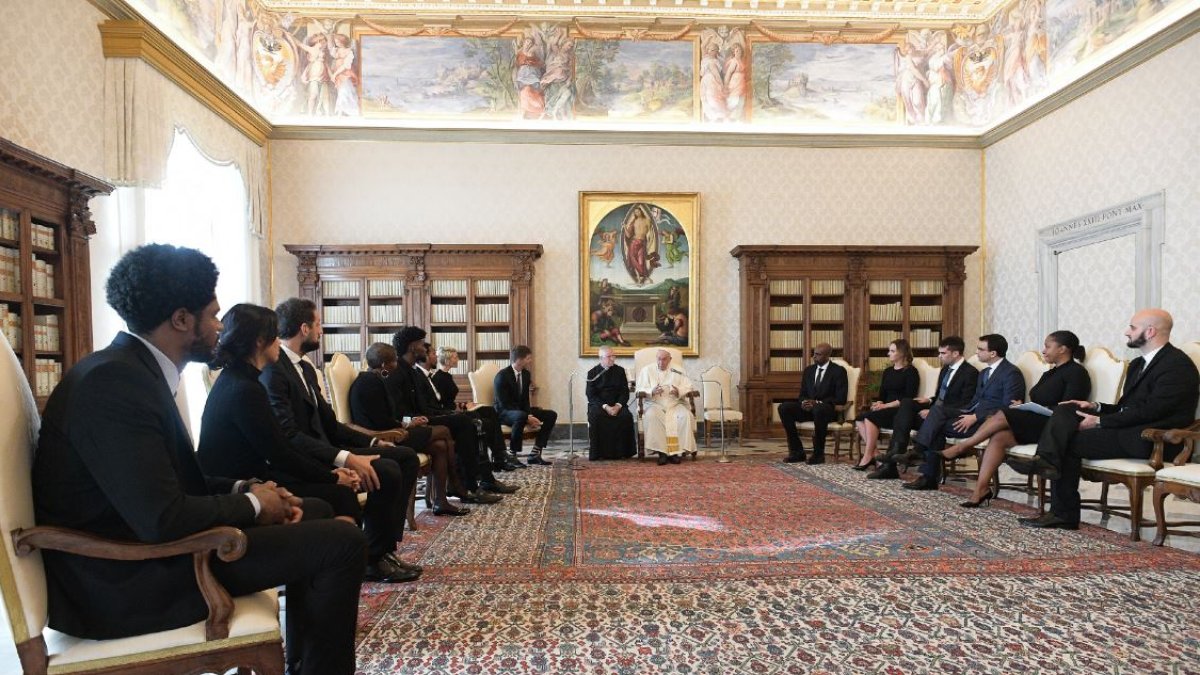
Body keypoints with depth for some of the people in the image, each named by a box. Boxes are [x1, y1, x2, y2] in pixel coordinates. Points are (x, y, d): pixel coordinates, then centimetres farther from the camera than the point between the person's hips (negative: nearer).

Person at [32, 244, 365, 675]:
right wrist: (252, 504, -13)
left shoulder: (133, 368, 7)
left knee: (314, 511, 17)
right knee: (342, 541, -15)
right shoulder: (114, 381, -23)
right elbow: (163, 521, -29)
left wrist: (244, 489, -1)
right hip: (125, 577, -10)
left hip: (146, 542, 10)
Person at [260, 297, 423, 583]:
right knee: (386, 471, -25)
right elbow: (288, 435, -26)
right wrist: (345, 458, -33)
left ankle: (386, 546, 1)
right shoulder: (273, 370, -16)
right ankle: (374, 559, -7)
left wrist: (373, 442, 5)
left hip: (324, 450, 10)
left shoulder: (306, 368, 16)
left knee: (406, 456, 1)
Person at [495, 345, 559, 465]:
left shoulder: (526, 374, 5)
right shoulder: (502, 376, -18)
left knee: (551, 415, -7)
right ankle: (512, 454, -26)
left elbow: (525, 399, 10)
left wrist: (529, 414, -12)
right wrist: (527, 417, -29)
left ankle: (534, 454, -11)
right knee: (521, 416, -41)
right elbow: (504, 404, -23)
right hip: (503, 413, -8)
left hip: (521, 410, 8)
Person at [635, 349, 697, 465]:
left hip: (675, 403, 2)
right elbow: (640, 390, 1)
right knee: (652, 416, -35)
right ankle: (661, 452, -32)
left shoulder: (677, 370, 12)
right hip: (654, 403, -1)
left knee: (686, 416, -29)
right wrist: (652, 391, -19)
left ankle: (679, 451, -23)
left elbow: (688, 387, 6)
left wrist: (679, 391, -16)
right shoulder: (647, 370, 8)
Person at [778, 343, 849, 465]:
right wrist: (804, 402, -9)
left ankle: (818, 454, -28)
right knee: (784, 407, -20)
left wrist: (817, 402, -20)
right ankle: (797, 451, -17)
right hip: (809, 407, 6)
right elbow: (802, 394, 16)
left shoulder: (839, 371, -2)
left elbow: (841, 399, -10)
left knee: (818, 409, -41)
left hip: (828, 409, -5)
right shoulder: (808, 370, 14)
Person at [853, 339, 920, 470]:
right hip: (886, 409, 7)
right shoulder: (887, 372, 20)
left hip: (900, 411, -7)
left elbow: (908, 398, -12)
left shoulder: (911, 372, -3)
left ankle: (868, 457, -23)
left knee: (870, 417, -30)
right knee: (860, 417, -21)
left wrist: (886, 405, -18)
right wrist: (878, 403, -5)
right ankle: (873, 453, -21)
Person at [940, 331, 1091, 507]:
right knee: (998, 437, -18)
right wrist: (1023, 407, -4)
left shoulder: (1076, 372, -3)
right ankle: (980, 490, -26)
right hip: (1035, 424, 8)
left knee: (1003, 416, -22)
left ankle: (962, 447, -8)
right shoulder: (1049, 374, 24)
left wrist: (1028, 408, -14)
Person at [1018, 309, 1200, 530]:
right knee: (1065, 410, -12)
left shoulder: (1178, 365, -10)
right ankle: (1047, 460, -32)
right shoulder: (1139, 364, 21)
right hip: (1126, 428, 9)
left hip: (1148, 439, -9)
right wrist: (1095, 406, 1)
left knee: (1070, 443, -20)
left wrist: (1100, 421, -18)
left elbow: (1150, 411, -20)